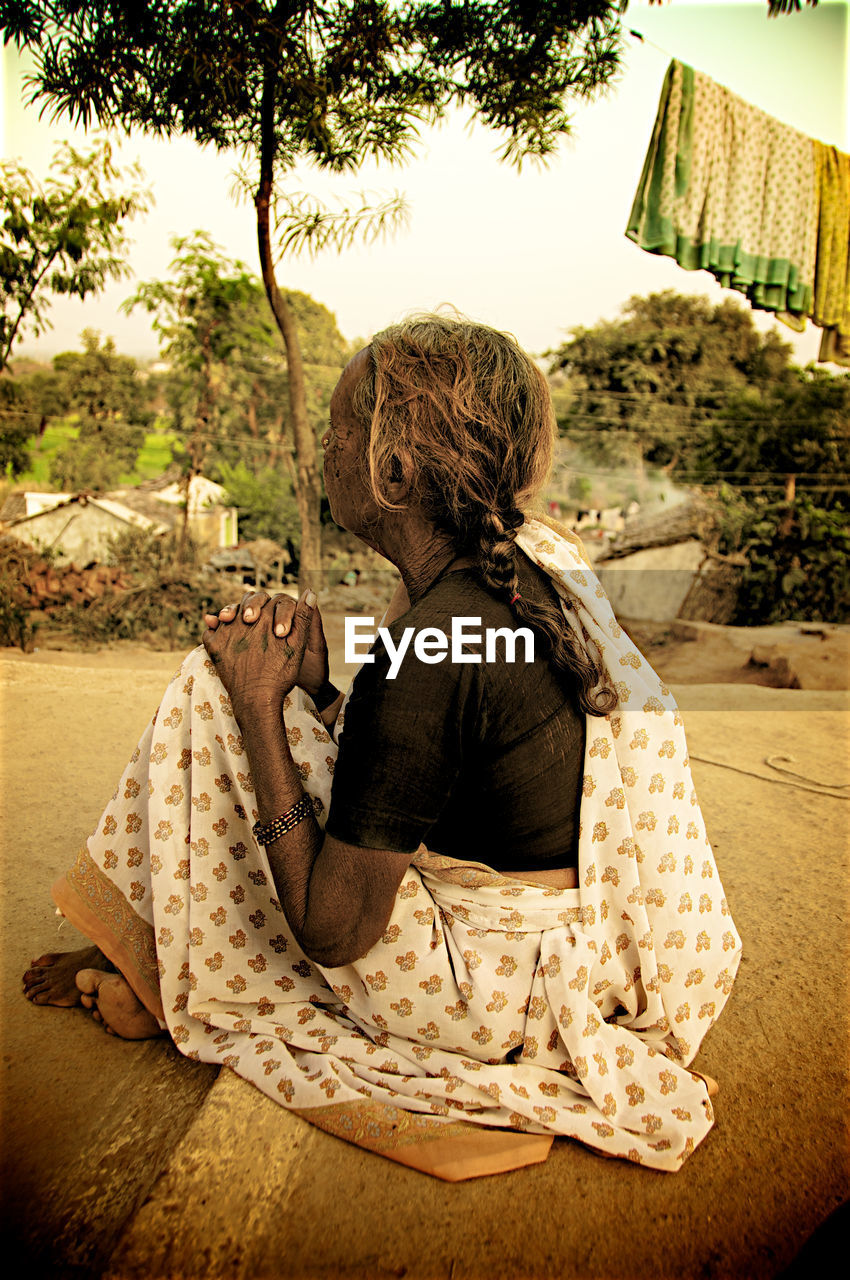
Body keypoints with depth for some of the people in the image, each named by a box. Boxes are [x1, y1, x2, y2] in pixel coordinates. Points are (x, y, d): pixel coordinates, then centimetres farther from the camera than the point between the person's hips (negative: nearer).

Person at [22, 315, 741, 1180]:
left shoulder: (421, 654, -29)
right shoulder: (535, 564, -2)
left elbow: (333, 930, -20)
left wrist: (263, 707, -17)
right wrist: (314, 692, -1)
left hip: (501, 997, -8)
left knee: (212, 696, -8)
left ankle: (154, 984, 16)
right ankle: (149, 951, 29)